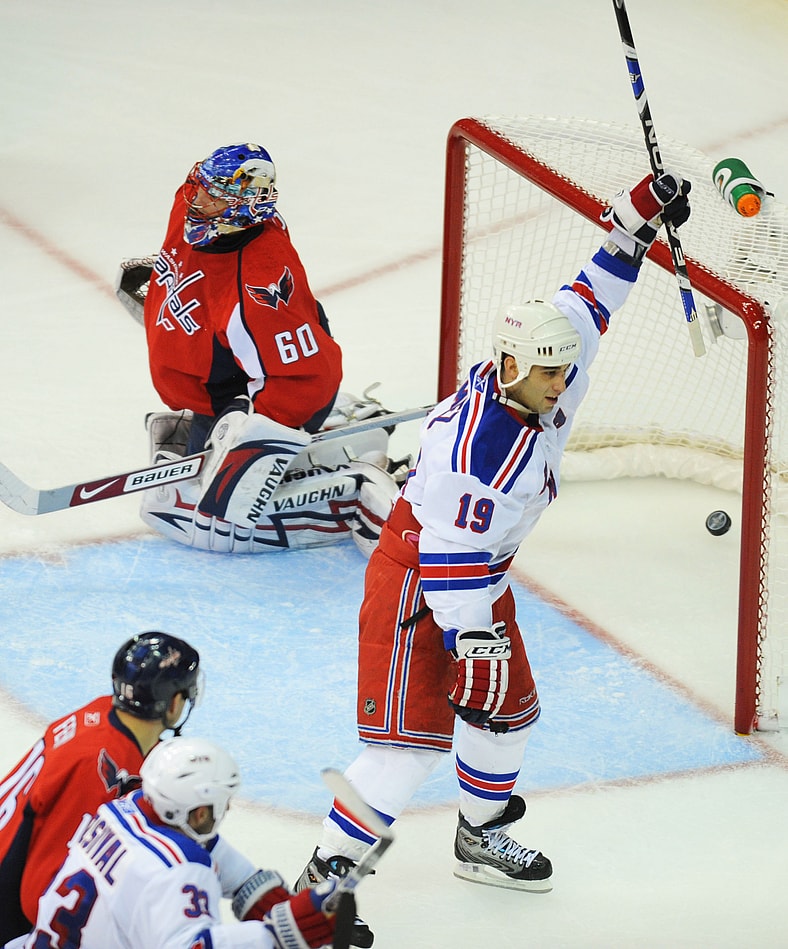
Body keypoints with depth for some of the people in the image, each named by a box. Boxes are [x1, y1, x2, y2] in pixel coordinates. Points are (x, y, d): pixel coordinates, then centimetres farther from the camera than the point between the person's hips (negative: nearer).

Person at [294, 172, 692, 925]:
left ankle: (482, 839, 41)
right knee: (412, 740, -14)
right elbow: (449, 560, -32)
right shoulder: (480, 448, -34)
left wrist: (636, 222, 4)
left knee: (507, 710, 19)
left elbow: (586, 307, 9)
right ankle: (324, 876, -10)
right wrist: (473, 646, -31)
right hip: (415, 586, -9)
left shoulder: (536, 385, -9)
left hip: (481, 576, 9)